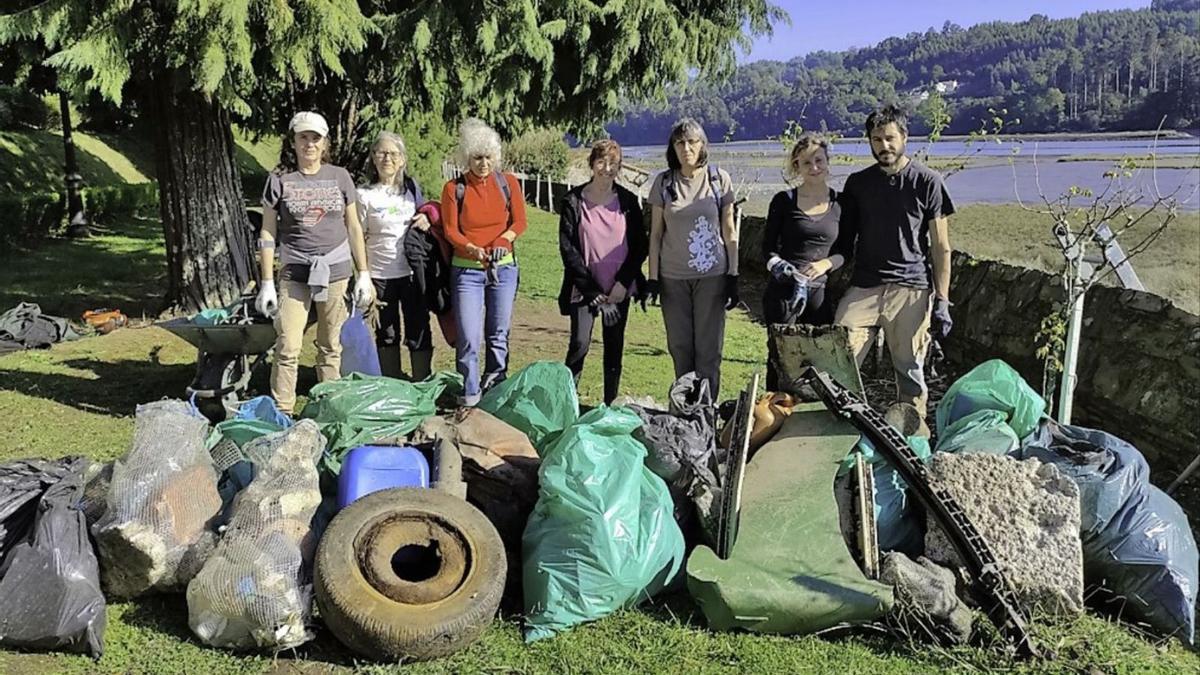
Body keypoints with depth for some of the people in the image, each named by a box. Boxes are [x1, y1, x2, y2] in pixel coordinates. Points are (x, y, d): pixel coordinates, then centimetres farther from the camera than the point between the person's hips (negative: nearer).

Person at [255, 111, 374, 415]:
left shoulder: (339, 177, 6)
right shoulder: (279, 179, 1)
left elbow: (353, 227, 11)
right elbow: (268, 233, 3)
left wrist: (363, 274, 8)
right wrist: (267, 282, -2)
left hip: (336, 272, 2)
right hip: (295, 274, -1)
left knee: (331, 347, 8)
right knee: (287, 349, -5)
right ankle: (281, 413, 3)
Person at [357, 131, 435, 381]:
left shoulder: (412, 188, 6)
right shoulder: (365, 195, -1)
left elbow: (426, 216, 20)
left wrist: (426, 221, -6)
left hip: (413, 272, 1)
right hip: (381, 274, -1)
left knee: (419, 332, 3)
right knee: (387, 333, 9)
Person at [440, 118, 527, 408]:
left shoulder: (508, 183, 2)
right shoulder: (454, 188, -2)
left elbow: (519, 221, 3)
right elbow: (450, 230, -5)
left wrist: (502, 242, -17)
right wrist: (473, 250, -23)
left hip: (504, 267, 2)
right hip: (467, 270, -2)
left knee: (498, 334, 9)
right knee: (469, 337, -8)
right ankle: (469, 394, 3)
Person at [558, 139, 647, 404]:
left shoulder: (628, 201, 5)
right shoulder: (574, 201, -2)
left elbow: (640, 246, 5)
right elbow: (567, 247, -5)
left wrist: (622, 283, -7)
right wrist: (592, 289, -10)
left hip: (619, 288, 2)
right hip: (584, 288, -2)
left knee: (614, 347, 7)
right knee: (579, 343, -10)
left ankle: (610, 405, 17)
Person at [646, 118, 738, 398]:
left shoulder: (720, 179, 0)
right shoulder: (663, 182, 2)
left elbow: (729, 232, 4)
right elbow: (655, 233, 5)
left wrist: (733, 276, 0)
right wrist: (652, 277, 0)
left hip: (712, 275, -1)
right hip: (673, 277, 1)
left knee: (708, 347, 1)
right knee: (679, 347, 7)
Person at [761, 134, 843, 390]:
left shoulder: (840, 203, 7)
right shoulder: (784, 200, 1)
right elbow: (768, 248, 3)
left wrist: (826, 263, -9)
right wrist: (783, 268, -17)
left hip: (820, 291, 2)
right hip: (782, 291, -2)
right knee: (780, 357, 1)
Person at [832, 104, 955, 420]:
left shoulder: (927, 181, 2)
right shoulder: (857, 183, 12)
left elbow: (940, 247, 1)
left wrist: (942, 300, -5)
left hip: (911, 290, -3)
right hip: (863, 287, 3)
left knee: (910, 372, 2)